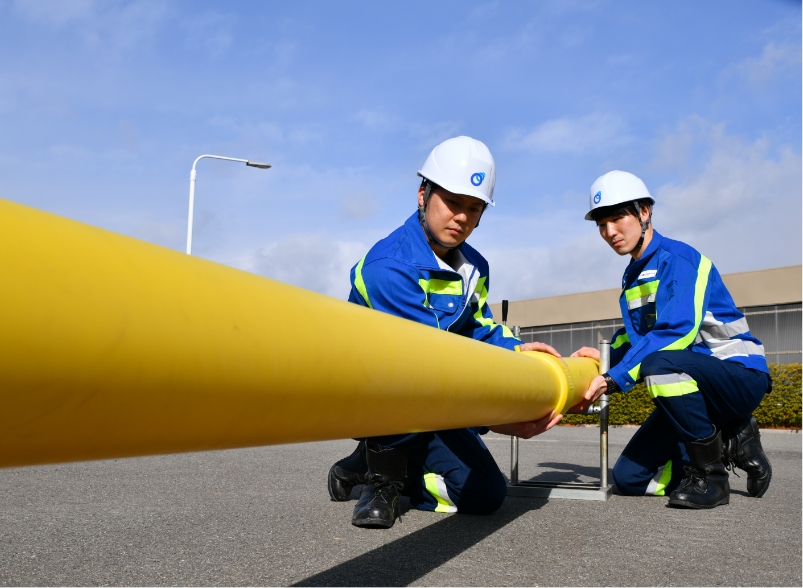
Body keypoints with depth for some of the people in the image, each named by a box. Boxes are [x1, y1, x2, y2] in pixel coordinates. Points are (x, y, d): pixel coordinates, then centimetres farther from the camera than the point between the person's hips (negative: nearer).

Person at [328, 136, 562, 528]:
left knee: (485, 494, -2)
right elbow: (429, 356, -34)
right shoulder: (388, 266, -27)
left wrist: (514, 349, -12)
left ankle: (365, 466, 15)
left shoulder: (474, 268, 3)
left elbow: (480, 329, 11)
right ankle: (382, 473, -14)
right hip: (371, 403, -7)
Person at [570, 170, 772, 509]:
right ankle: (732, 444, 13)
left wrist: (614, 379, -33)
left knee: (660, 363, -40)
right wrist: (605, 356, -5)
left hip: (741, 377, -8)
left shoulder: (677, 258, -16)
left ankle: (711, 474, -20)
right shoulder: (632, 277, 11)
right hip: (687, 386, 8)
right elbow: (635, 337, 16)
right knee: (629, 478, 0)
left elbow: (676, 333, -29)